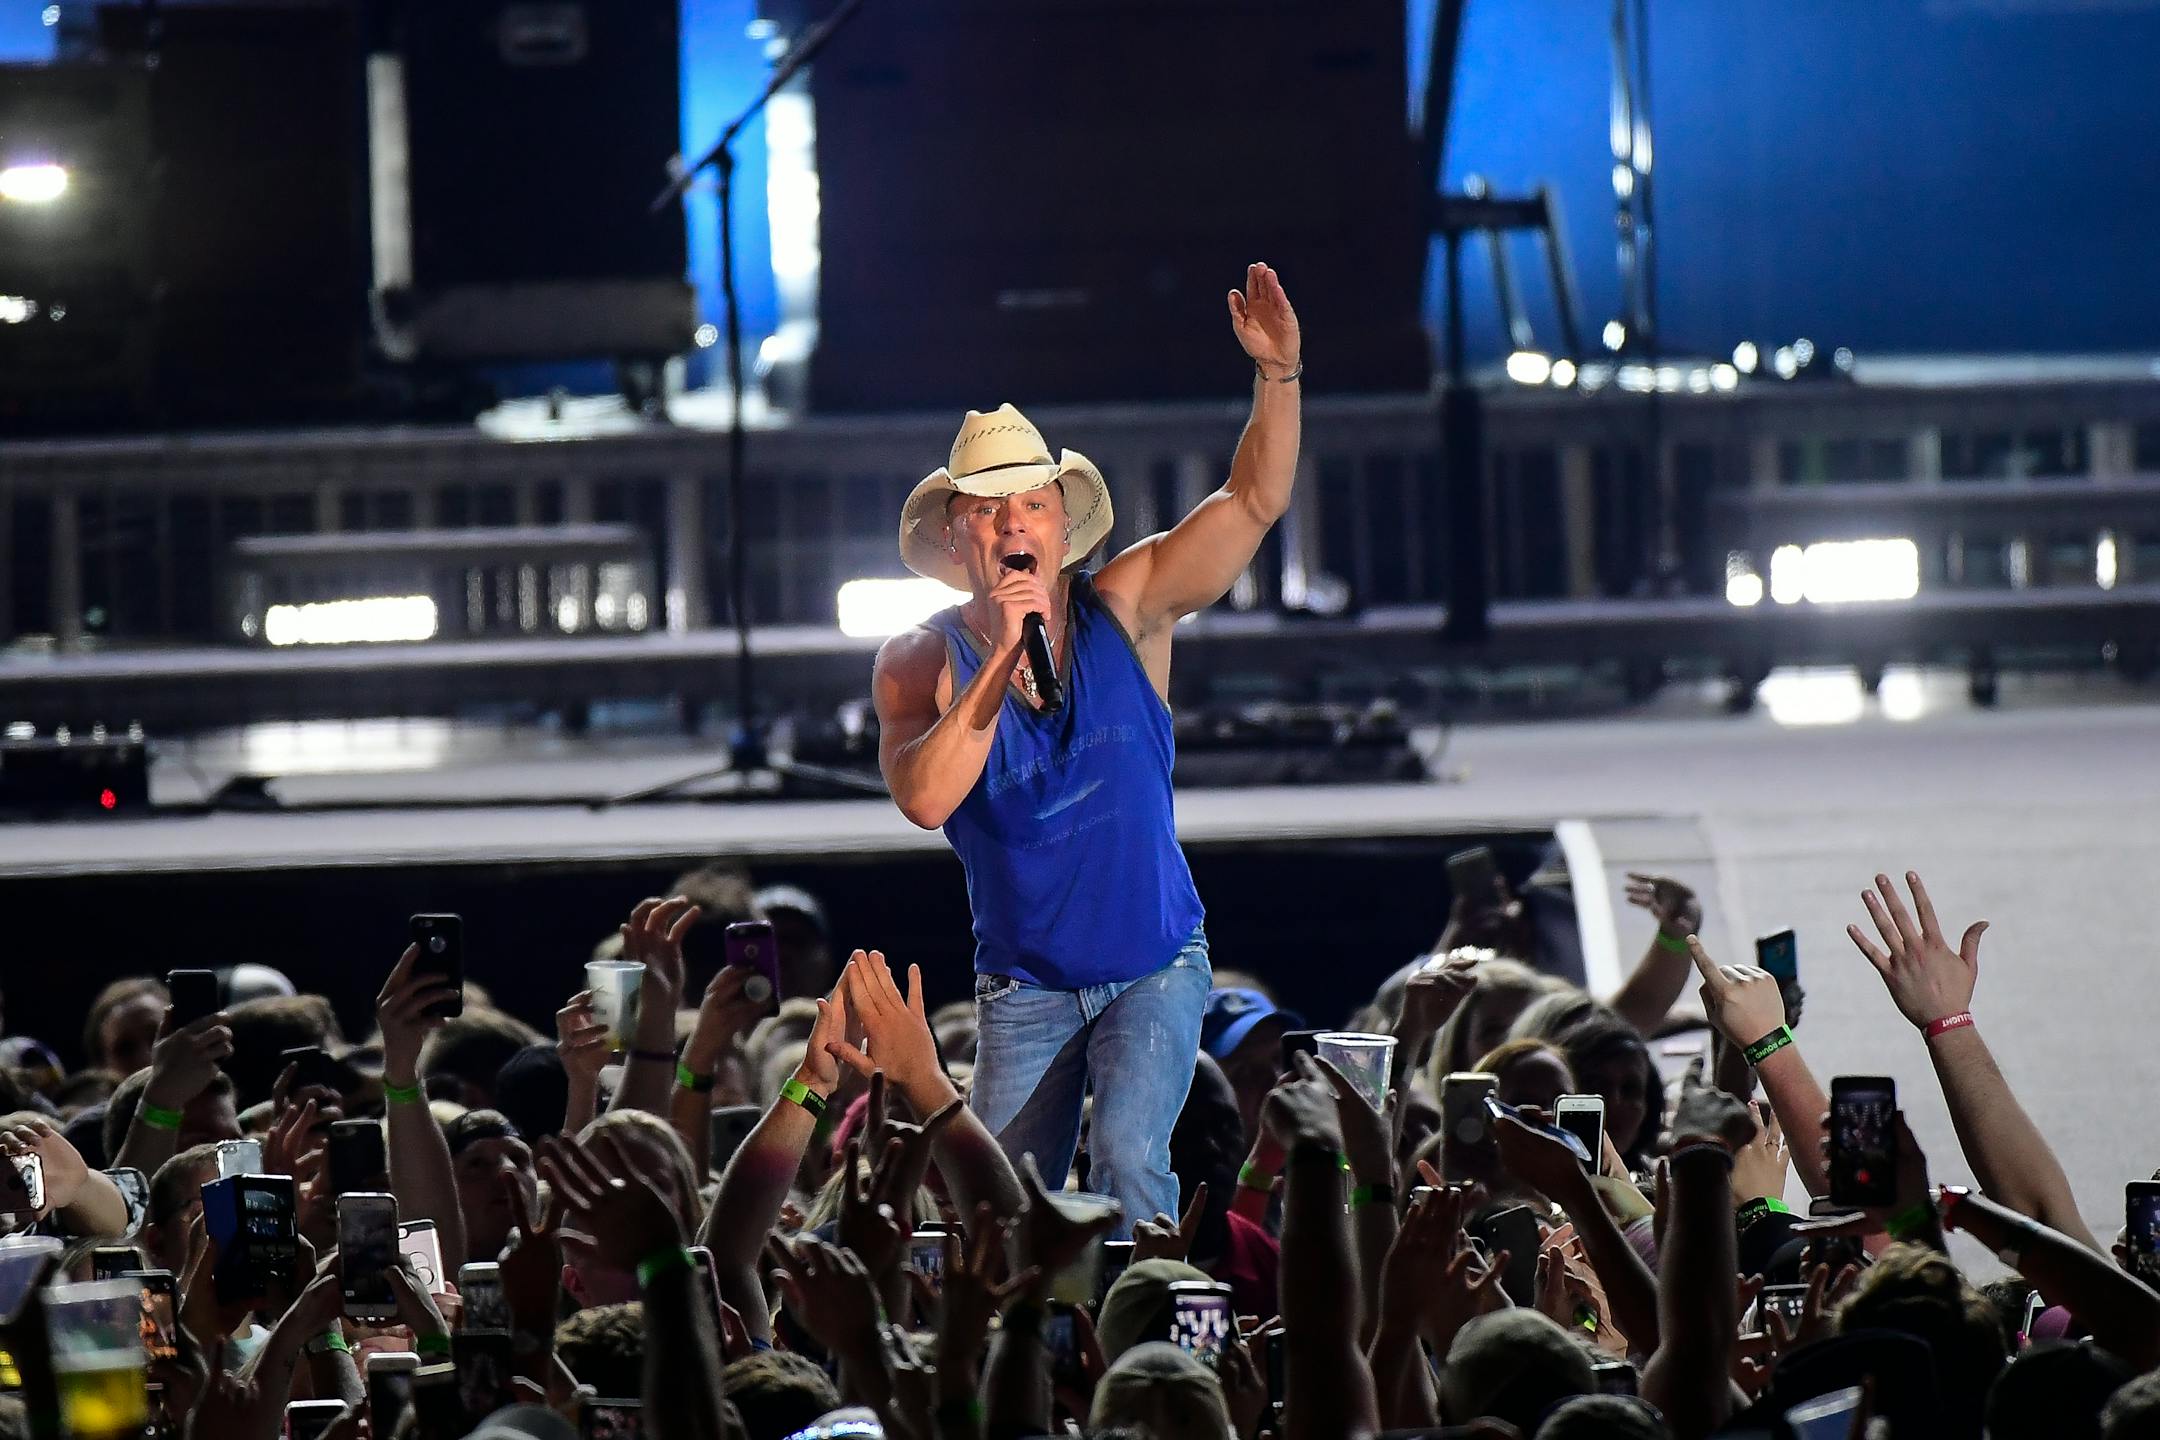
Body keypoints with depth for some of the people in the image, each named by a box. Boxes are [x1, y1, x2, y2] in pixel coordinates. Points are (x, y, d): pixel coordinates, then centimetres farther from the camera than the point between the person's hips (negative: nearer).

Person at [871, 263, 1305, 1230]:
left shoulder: (1121, 612, -7)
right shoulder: (922, 661, -9)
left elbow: (1254, 501, -13)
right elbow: (924, 799, -26)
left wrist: (1278, 373, -29)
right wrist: (1003, 661, -31)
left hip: (1154, 965, -1)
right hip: (1024, 985, 1)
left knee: (1126, 1157, -23)